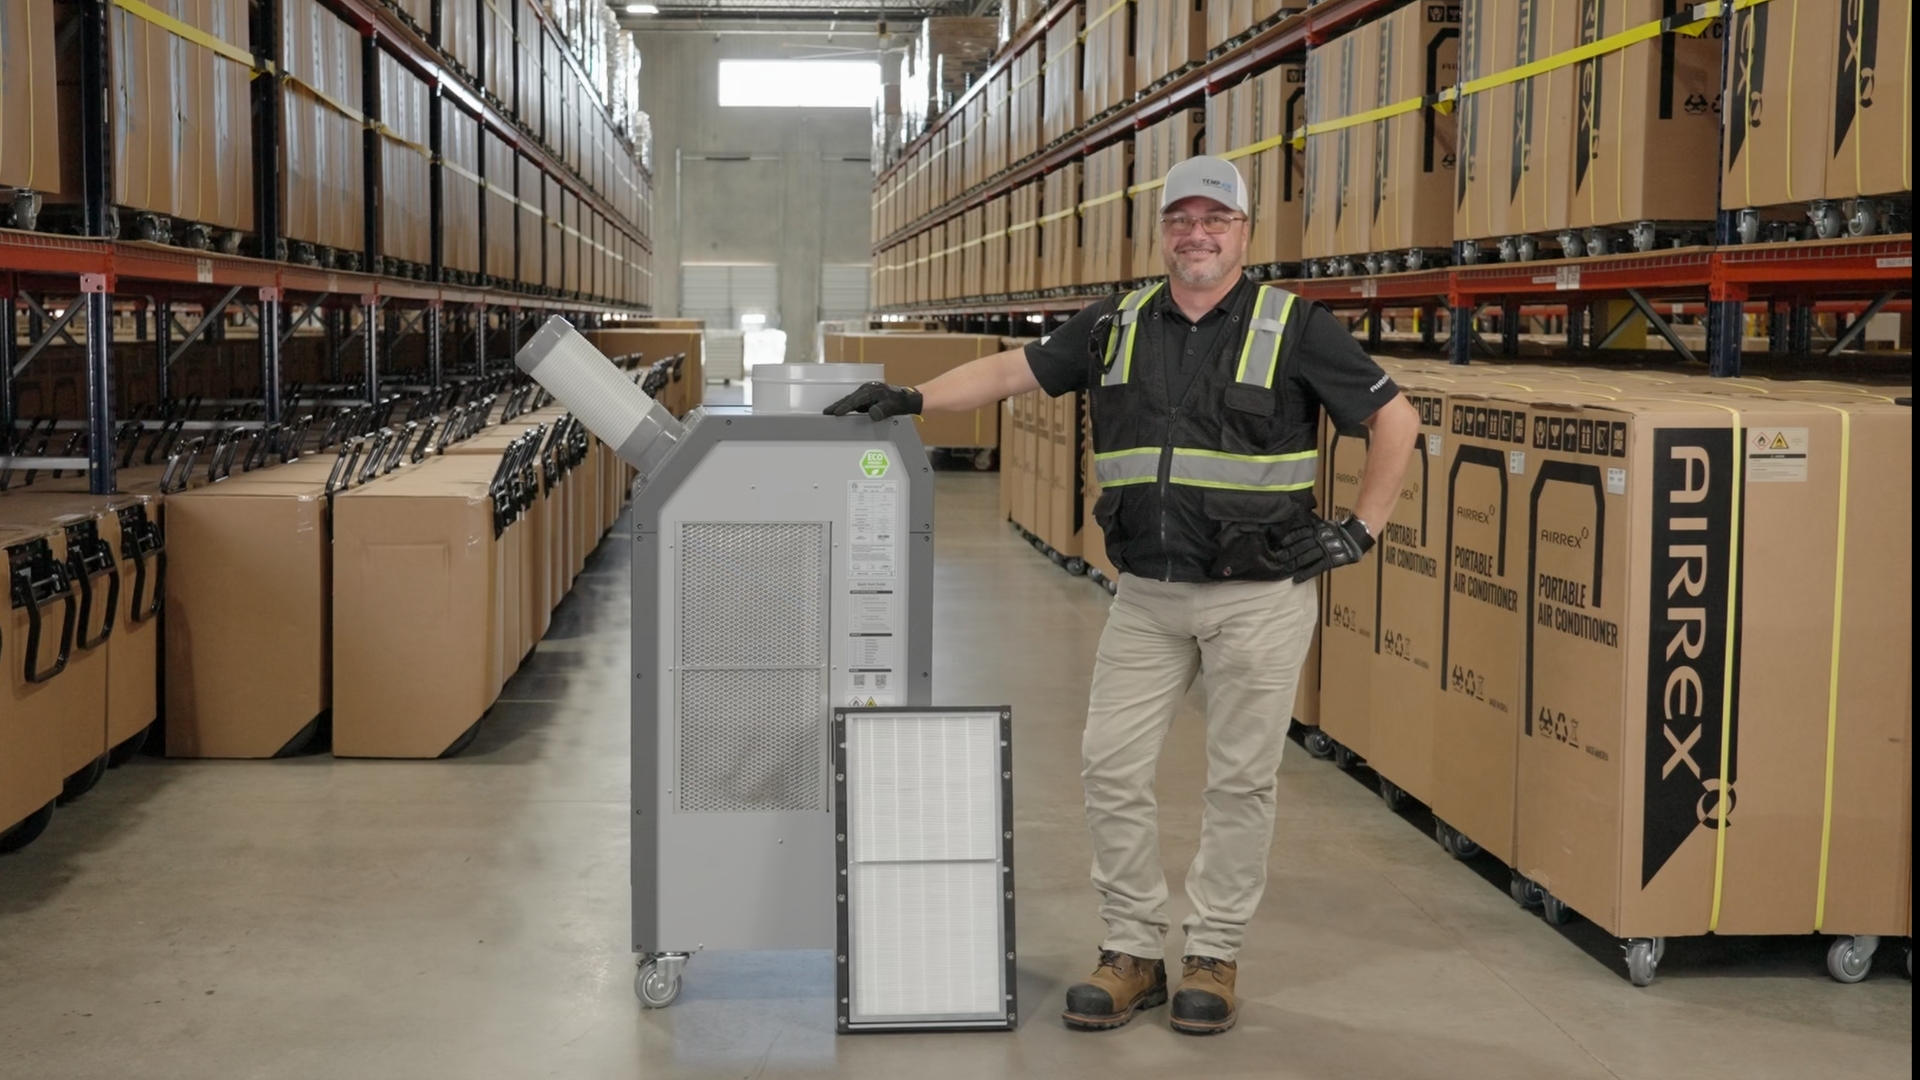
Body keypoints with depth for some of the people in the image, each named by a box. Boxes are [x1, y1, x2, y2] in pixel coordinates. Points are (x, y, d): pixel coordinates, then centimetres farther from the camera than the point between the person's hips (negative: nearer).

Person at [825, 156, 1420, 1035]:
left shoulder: (1294, 328, -5)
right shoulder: (1118, 326, 6)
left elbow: (1394, 419, -1)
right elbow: (1015, 370, 9)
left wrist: (1360, 531, -5)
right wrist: (912, 400, -3)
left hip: (1259, 595, -4)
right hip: (1145, 594, 4)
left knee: (1240, 780, 4)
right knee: (1112, 767, 2)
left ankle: (1215, 956, 19)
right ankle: (1133, 951, 16)